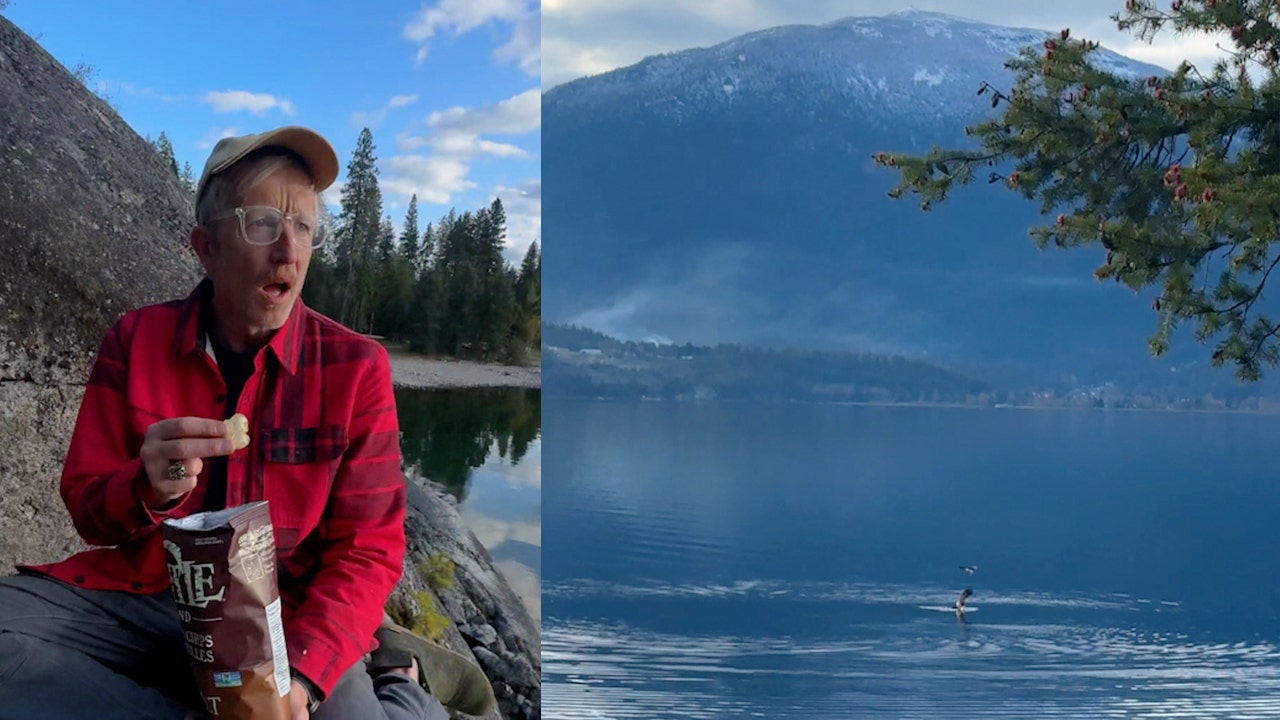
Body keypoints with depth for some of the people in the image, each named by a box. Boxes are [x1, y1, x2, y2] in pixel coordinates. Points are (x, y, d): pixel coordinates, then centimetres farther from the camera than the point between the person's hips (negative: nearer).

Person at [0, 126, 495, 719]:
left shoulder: (355, 366, -5)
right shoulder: (135, 340, 0)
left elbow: (366, 549, -6)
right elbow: (86, 510, 3)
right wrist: (147, 488, -23)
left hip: (288, 613, -3)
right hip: (141, 597, 4)